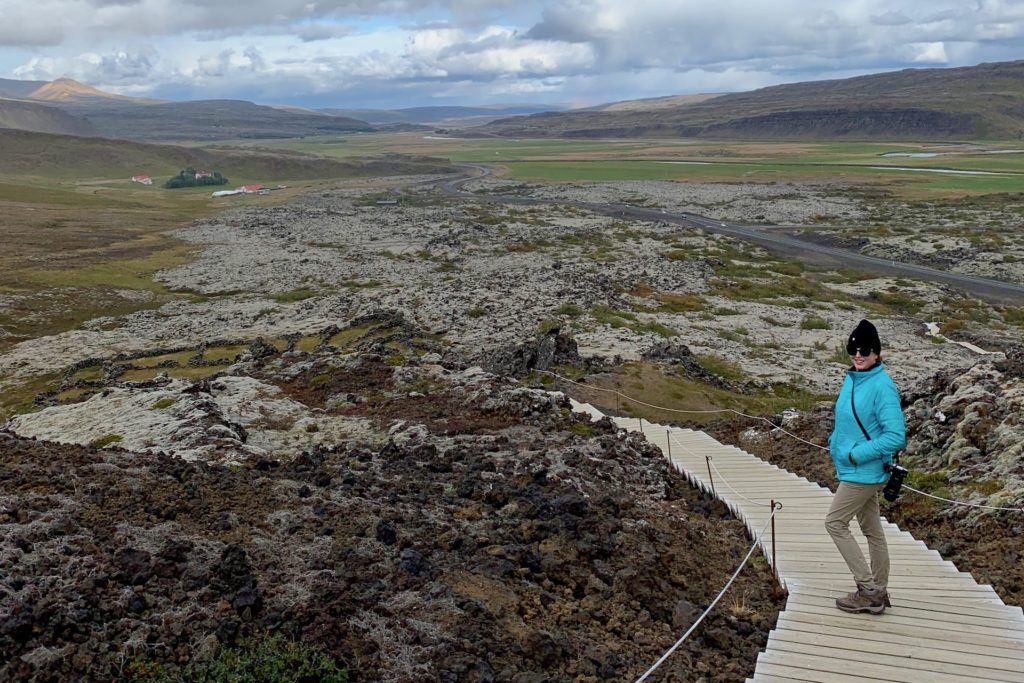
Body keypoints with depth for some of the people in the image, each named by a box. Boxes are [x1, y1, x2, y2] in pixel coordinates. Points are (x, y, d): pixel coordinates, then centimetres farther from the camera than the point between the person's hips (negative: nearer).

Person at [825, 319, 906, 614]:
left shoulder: (883, 387, -21)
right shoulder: (851, 379, 6)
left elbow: (896, 436, -24)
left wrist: (856, 455, -21)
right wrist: (836, 448, 11)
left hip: (865, 472, -9)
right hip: (851, 468, 9)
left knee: (835, 523, -3)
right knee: (871, 529, 16)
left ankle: (868, 589, 6)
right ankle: (878, 593, 28)